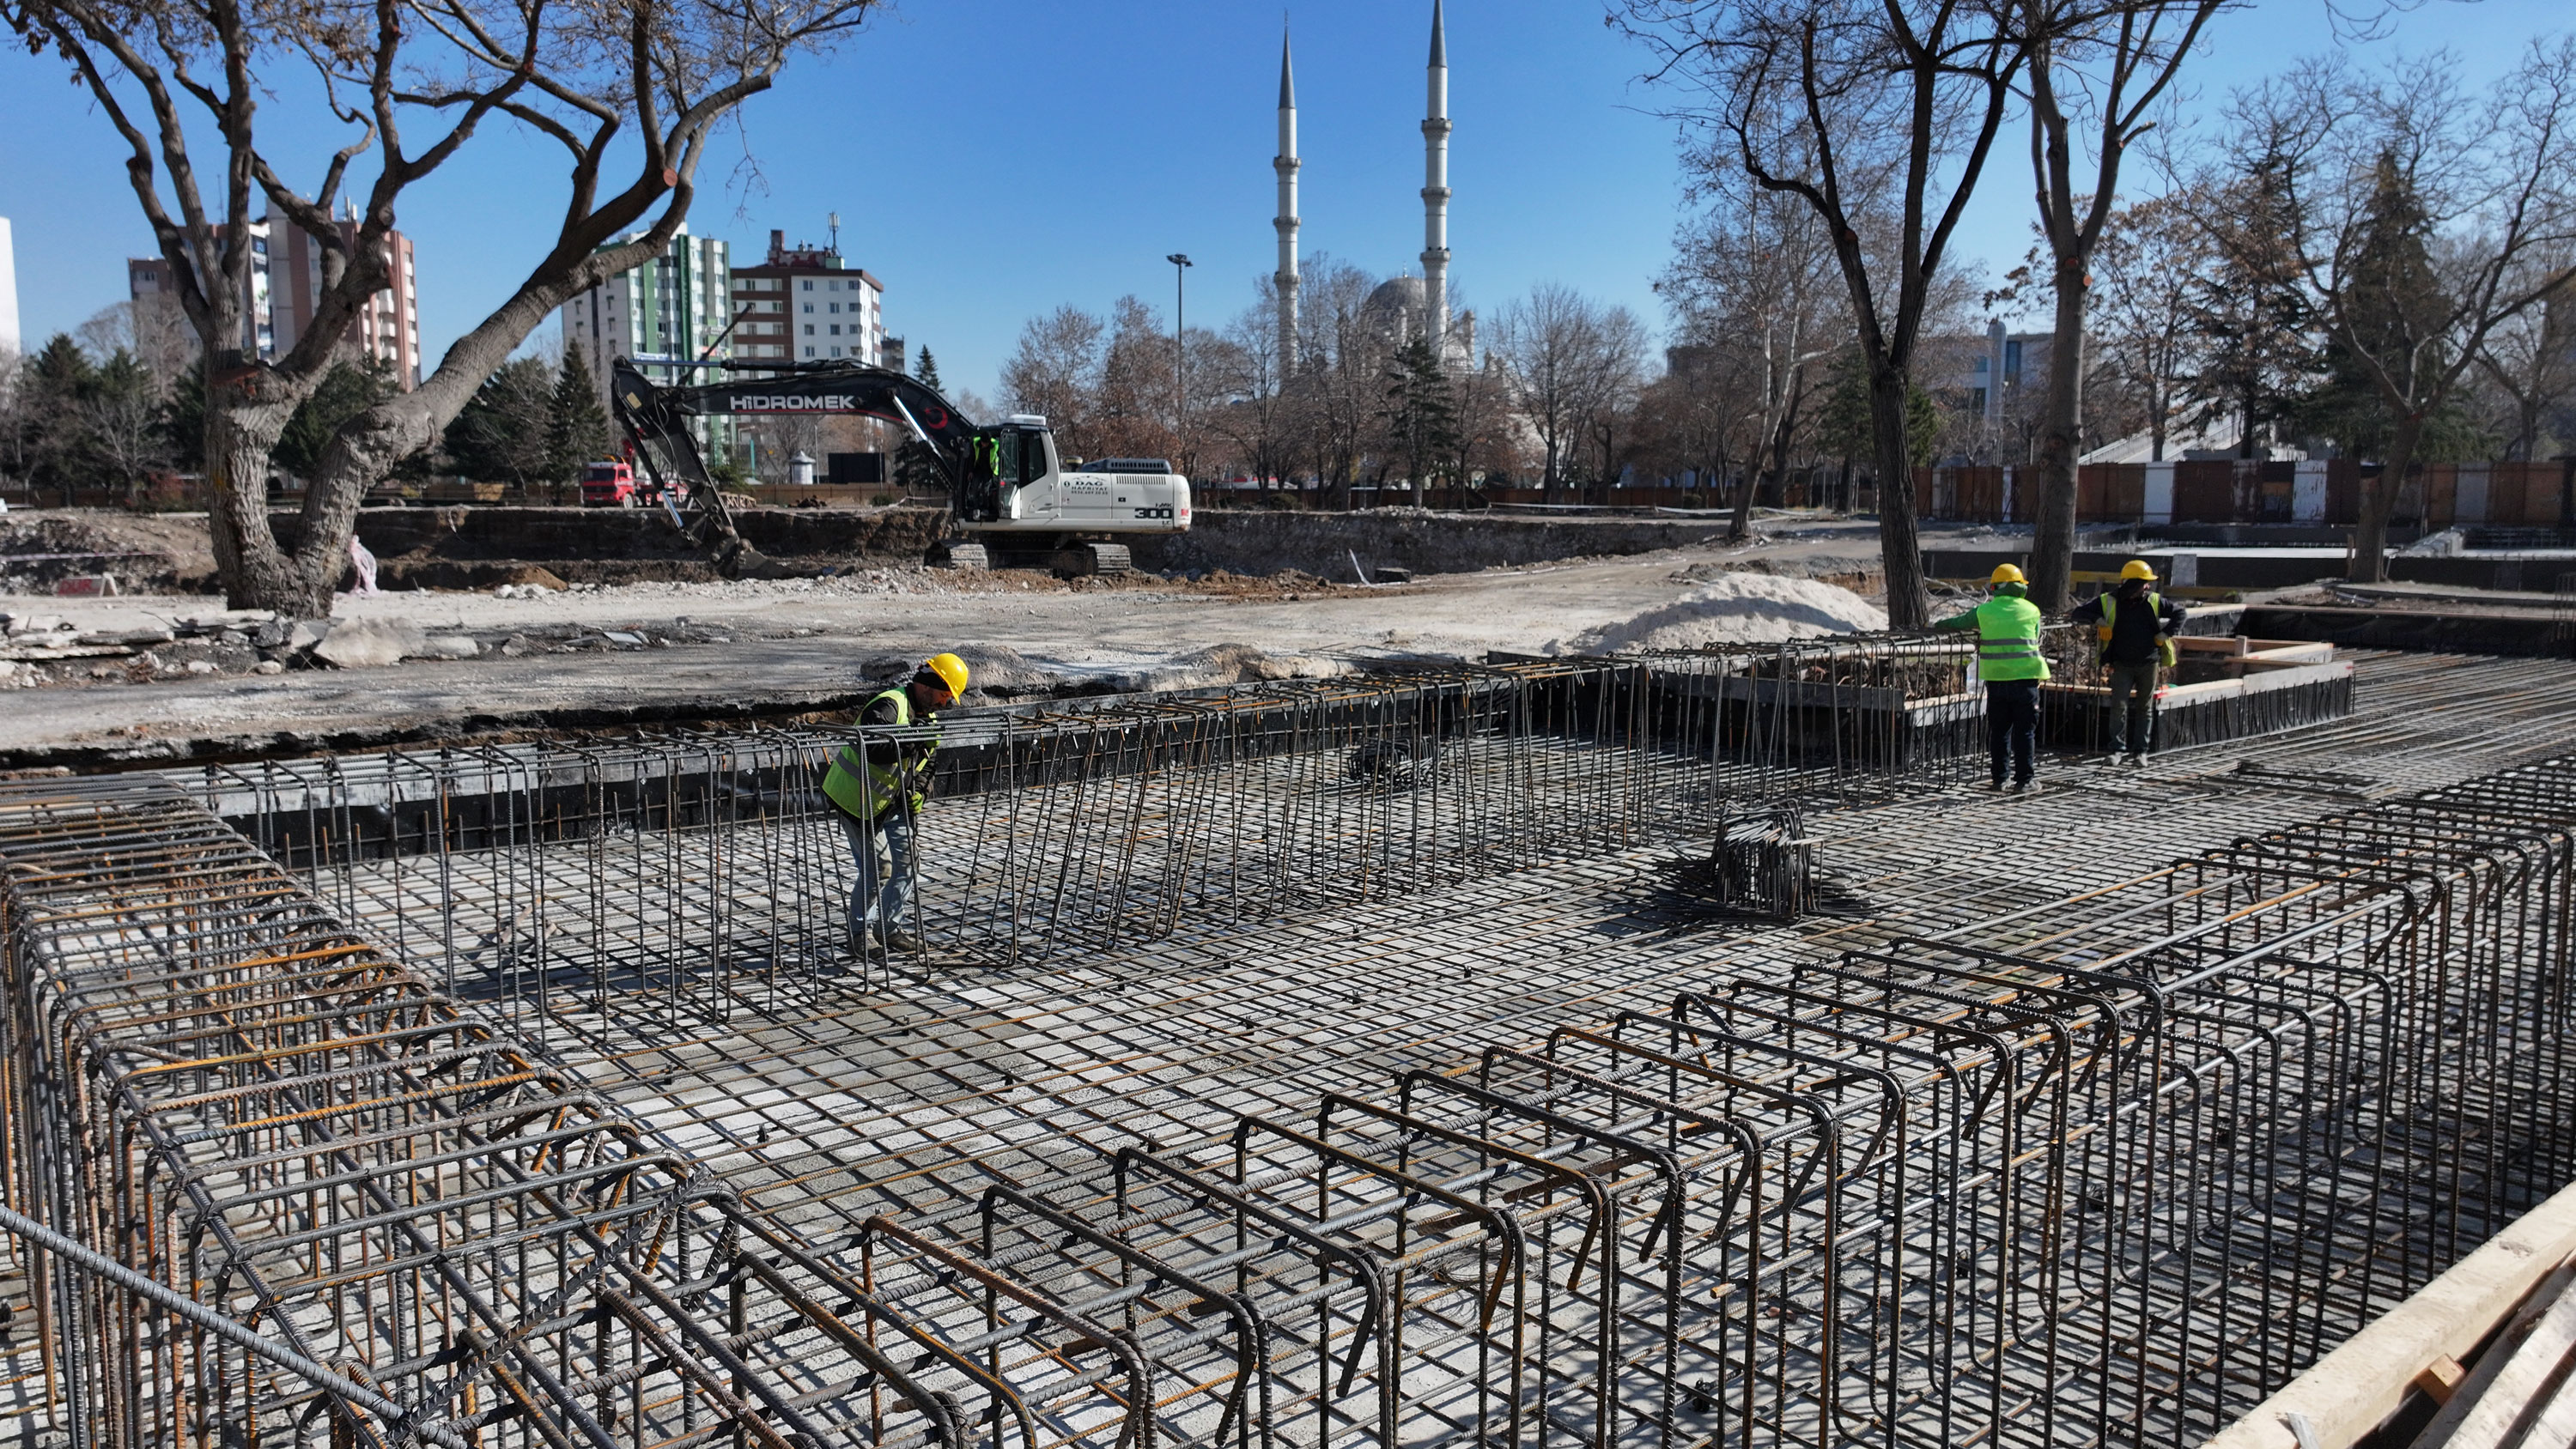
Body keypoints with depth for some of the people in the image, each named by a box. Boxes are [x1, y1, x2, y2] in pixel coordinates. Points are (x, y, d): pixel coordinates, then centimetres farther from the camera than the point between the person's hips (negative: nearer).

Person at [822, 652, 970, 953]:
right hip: (856, 796, -9)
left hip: (891, 798, 9)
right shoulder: (888, 706, -22)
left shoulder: (927, 717, 9)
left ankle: (889, 926, 12)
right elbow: (870, 750, -35)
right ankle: (860, 929, 8)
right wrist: (912, 740, -35)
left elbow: (921, 765, 17)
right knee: (878, 864, -9)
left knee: (906, 858, 2)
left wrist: (917, 792, -1)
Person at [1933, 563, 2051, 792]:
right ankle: (2023, 779, 5)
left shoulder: (1984, 611, 1)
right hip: (2025, 678, -1)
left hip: (1996, 677, 1)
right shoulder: (2032, 610, 3)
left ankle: (1999, 779, 11)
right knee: (2024, 730, 5)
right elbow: (2036, 640, 15)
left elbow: (1958, 622, 16)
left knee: (1998, 730, 9)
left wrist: (1937, 625, 34)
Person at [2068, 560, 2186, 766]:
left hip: (2149, 664, 2)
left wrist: (2166, 633, 4)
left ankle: (2140, 751, 13)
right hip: (2122, 664, -2)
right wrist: (2097, 620, -16)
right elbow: (2077, 613, -2)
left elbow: (2179, 612, 16)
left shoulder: (2154, 601, 4)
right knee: (2119, 706, -10)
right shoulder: (2109, 602, -4)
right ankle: (2119, 749, -2)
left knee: (2145, 709, 7)